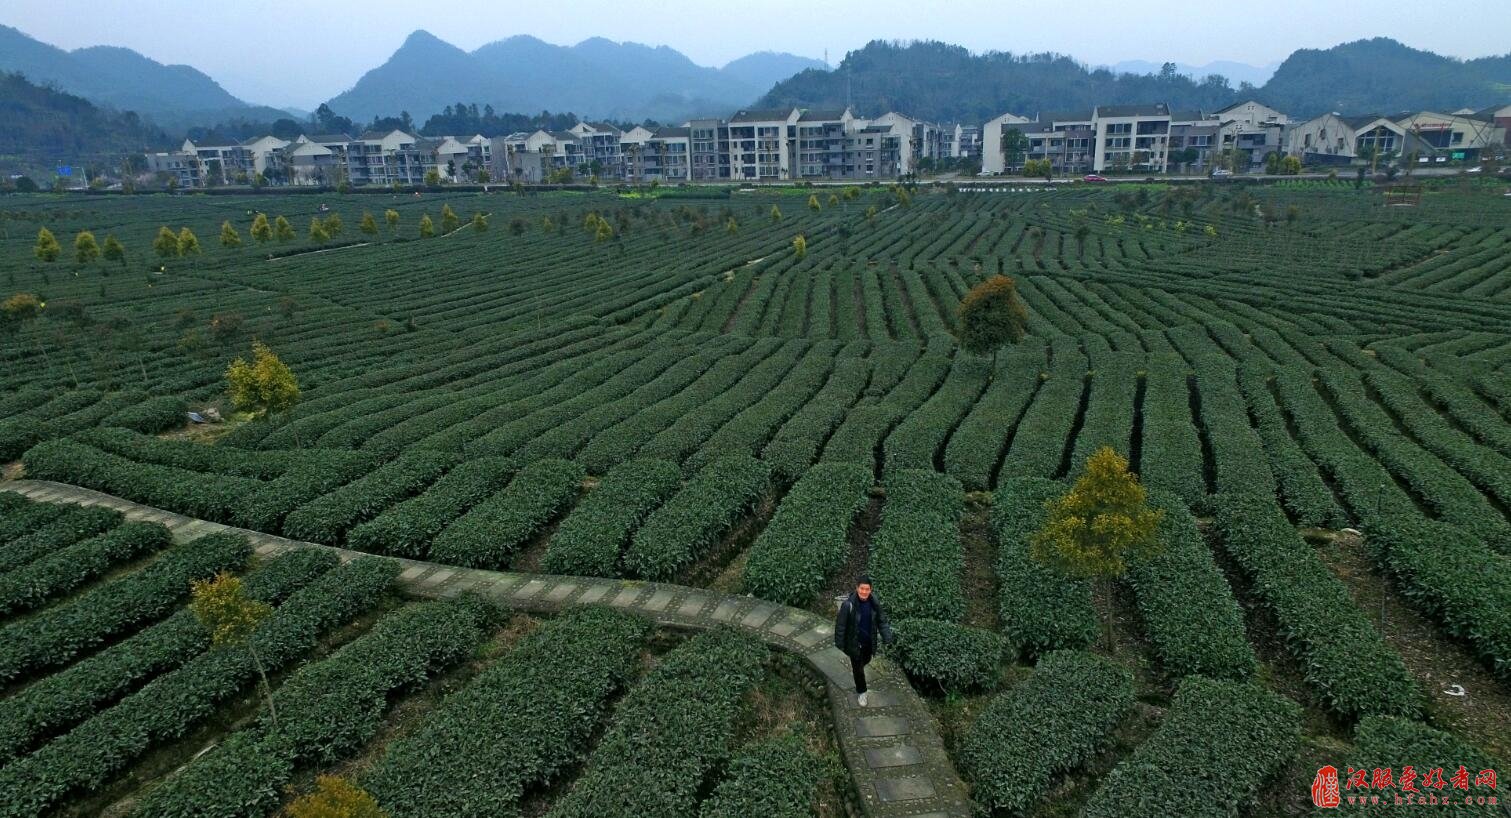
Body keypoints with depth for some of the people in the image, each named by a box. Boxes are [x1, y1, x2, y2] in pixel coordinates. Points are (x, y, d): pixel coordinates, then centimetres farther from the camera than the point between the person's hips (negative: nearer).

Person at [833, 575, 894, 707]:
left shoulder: (875, 603, -15)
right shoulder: (848, 605, -28)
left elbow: (882, 621, -2)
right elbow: (840, 625, -18)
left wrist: (887, 637, -10)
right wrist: (839, 644, -12)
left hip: (869, 642, 4)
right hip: (854, 643, -4)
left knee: (866, 660, 29)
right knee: (858, 669, 9)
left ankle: (855, 666, 64)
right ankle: (861, 692, 32)